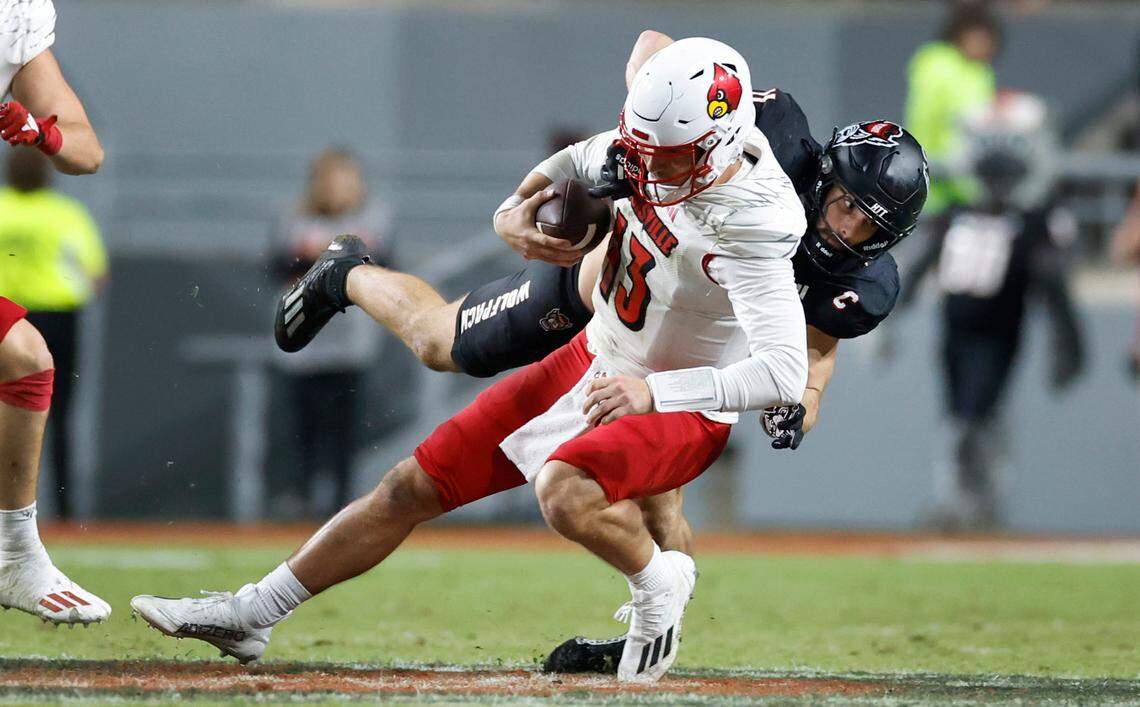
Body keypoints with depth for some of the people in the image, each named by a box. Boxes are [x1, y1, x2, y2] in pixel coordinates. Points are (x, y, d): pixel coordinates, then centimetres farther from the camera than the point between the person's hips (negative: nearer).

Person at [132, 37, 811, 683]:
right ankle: (251, 615, 18)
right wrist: (516, 207, -8)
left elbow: (786, 373, -38)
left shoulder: (749, 229, -33)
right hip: (590, 361, 7)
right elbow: (572, 166, 13)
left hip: (679, 409, -7)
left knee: (564, 492, -38)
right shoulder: (645, 151, -10)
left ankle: (659, 581, -6)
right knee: (413, 487, 6)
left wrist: (653, 392, -38)